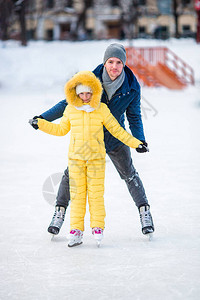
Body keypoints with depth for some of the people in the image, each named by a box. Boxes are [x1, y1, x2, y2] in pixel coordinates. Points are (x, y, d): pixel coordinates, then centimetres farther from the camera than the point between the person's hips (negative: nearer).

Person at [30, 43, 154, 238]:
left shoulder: (132, 87, -15)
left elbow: (134, 116, -2)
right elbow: (69, 103, -8)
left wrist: (139, 139, -16)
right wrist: (44, 118, -12)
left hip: (114, 137, 0)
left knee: (129, 174, 4)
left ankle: (144, 211, 18)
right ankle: (60, 211, 15)